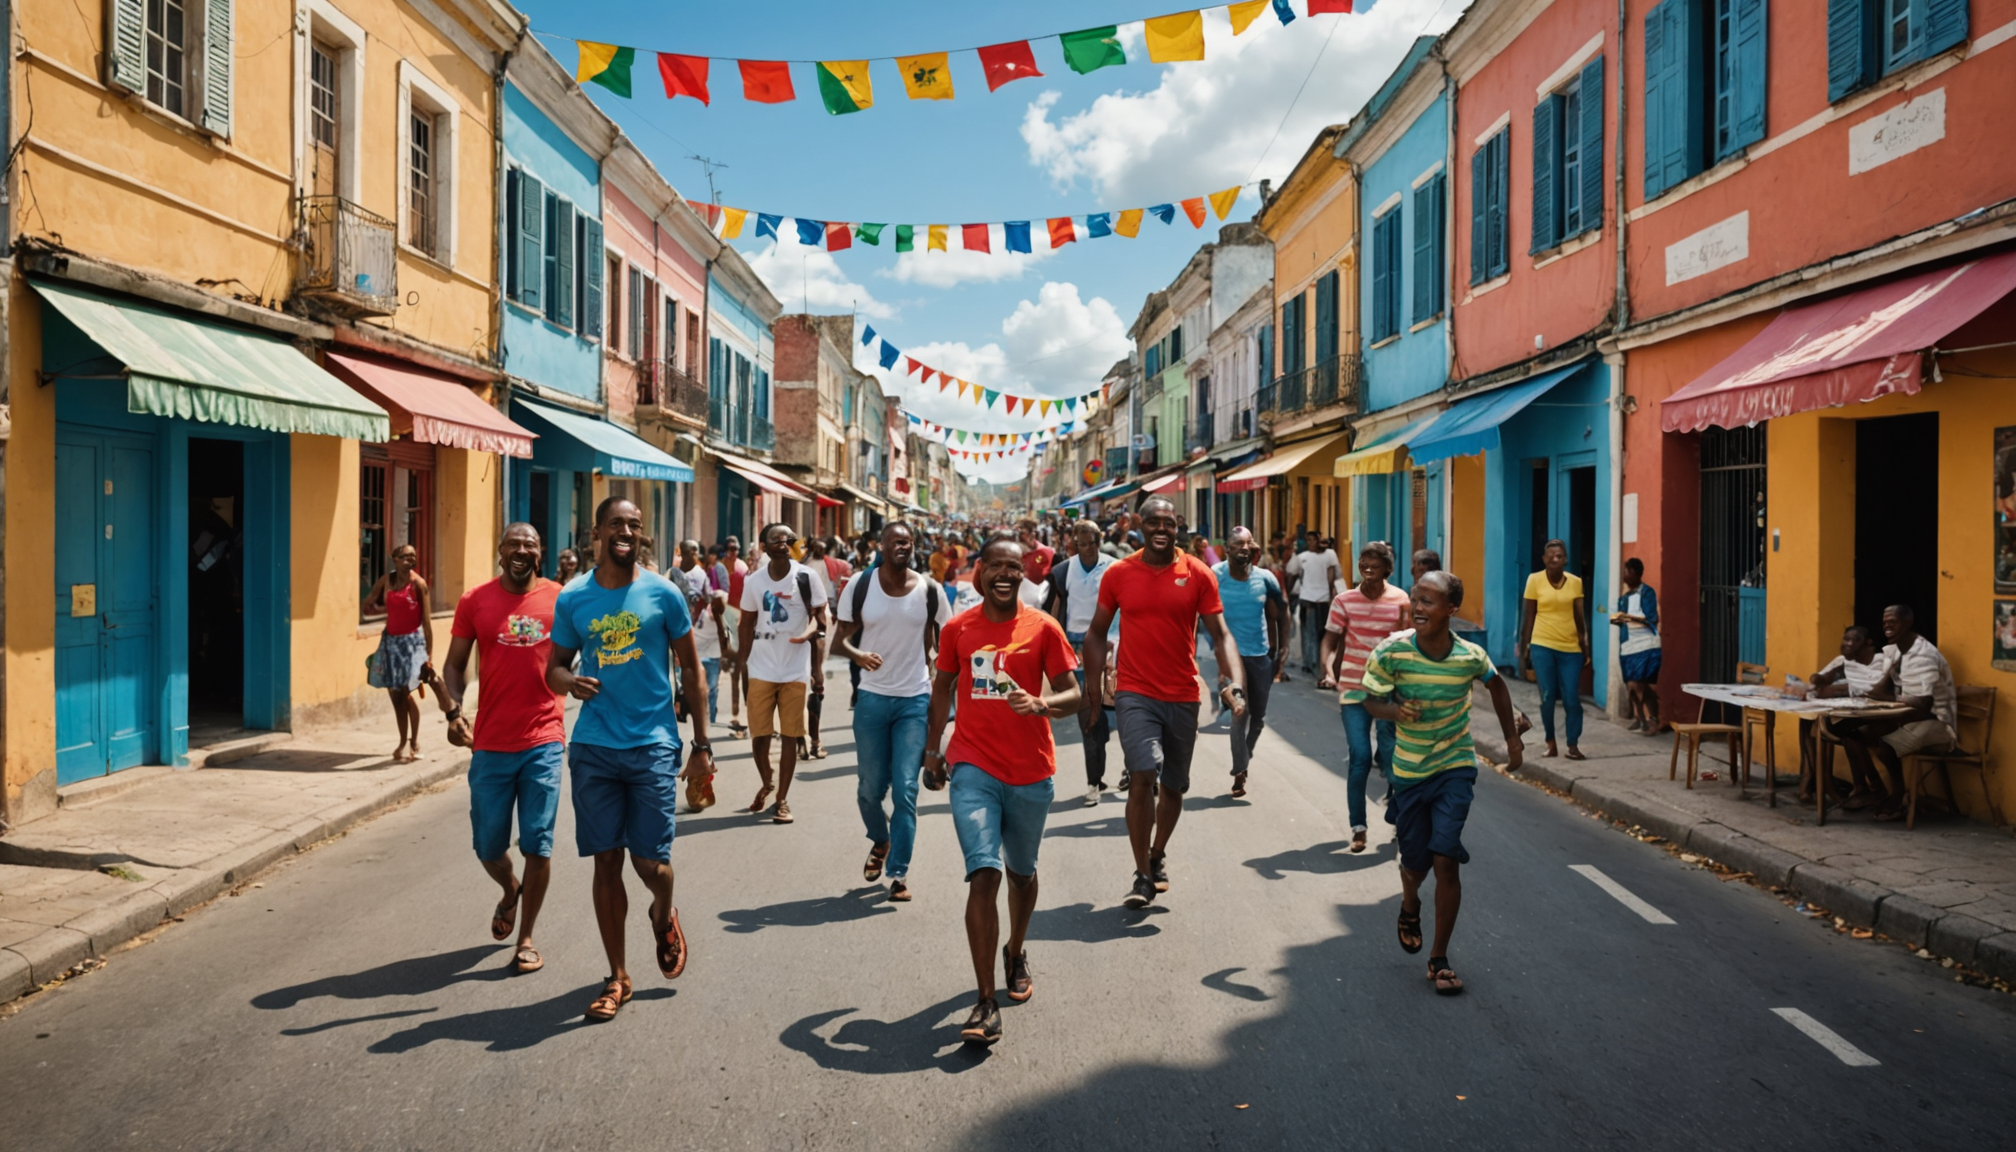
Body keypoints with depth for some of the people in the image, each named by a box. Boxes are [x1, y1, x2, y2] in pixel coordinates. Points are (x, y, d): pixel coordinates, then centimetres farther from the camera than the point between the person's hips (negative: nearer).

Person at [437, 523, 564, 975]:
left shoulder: (559, 599, 0)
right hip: (490, 743, 1)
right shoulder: (474, 602, 0)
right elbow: (454, 665, 3)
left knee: (537, 843, 1)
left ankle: (526, 938, 18)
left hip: (543, 742, -1)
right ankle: (510, 892, 43)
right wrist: (453, 711, -12)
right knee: (488, 844, 9)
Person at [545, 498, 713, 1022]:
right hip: (593, 747, 2)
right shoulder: (572, 599, 4)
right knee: (606, 861, 5)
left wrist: (702, 744, 2)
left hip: (653, 745, -2)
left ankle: (664, 917, 33)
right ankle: (617, 977, 19)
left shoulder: (664, 594, -1)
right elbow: (554, 666, 12)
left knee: (651, 862, -3)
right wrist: (569, 681, -13)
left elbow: (691, 670, 4)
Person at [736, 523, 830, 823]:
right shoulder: (753, 581, 3)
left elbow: (818, 615, 0)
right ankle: (767, 784, 31)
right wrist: (744, 658, 4)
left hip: (796, 670, -2)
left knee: (789, 736, 3)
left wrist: (809, 632, -21)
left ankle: (782, 799, 13)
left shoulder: (806, 578, -4)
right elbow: (747, 623, 10)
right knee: (760, 734, 5)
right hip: (762, 668, 2)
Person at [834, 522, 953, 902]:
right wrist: (857, 654, -22)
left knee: (905, 789, -5)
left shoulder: (930, 590, -1)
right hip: (872, 698, 1)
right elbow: (840, 638, 0)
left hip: (915, 700, -1)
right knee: (869, 788, 8)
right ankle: (880, 841, 39)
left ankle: (899, 873, 6)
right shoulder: (859, 585, -2)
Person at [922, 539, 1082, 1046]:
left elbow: (1072, 695, -2)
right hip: (973, 768, -1)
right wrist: (933, 748, 13)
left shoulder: (1043, 628, -1)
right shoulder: (957, 630, 3)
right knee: (984, 874, -14)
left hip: (1032, 773, 1)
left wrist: (1040, 703, -22)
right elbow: (942, 687, 15)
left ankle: (1016, 951, 47)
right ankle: (987, 1003, -11)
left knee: (1021, 871, 18)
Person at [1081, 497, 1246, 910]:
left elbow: (1219, 634, -3)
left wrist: (1235, 683, -19)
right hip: (1135, 693, -2)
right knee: (1143, 776, -17)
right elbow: (1097, 633, 7)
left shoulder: (1198, 574, -2)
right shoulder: (1119, 574, -1)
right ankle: (1143, 875, -4)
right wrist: (1091, 694, 5)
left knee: (1174, 786, 14)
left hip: (1183, 696, 2)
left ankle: (1158, 853, 40)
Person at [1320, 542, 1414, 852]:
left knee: (1391, 753, 1)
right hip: (1353, 689, 0)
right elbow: (1330, 643, -2)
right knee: (1360, 758, -5)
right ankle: (1358, 828, 5)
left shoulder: (1400, 601, -2)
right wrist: (1329, 672, -18)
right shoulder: (1344, 601, -2)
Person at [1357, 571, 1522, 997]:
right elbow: (1371, 699, -4)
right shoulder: (1391, 651, -17)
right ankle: (1410, 906, 48)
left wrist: (1512, 740, 14)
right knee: (1415, 862, 10)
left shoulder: (1470, 656, -13)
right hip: (1409, 770, 1)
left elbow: (1497, 685, 9)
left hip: (1455, 769, -1)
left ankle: (1439, 958, 6)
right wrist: (1394, 711, -27)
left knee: (1446, 861, -11)